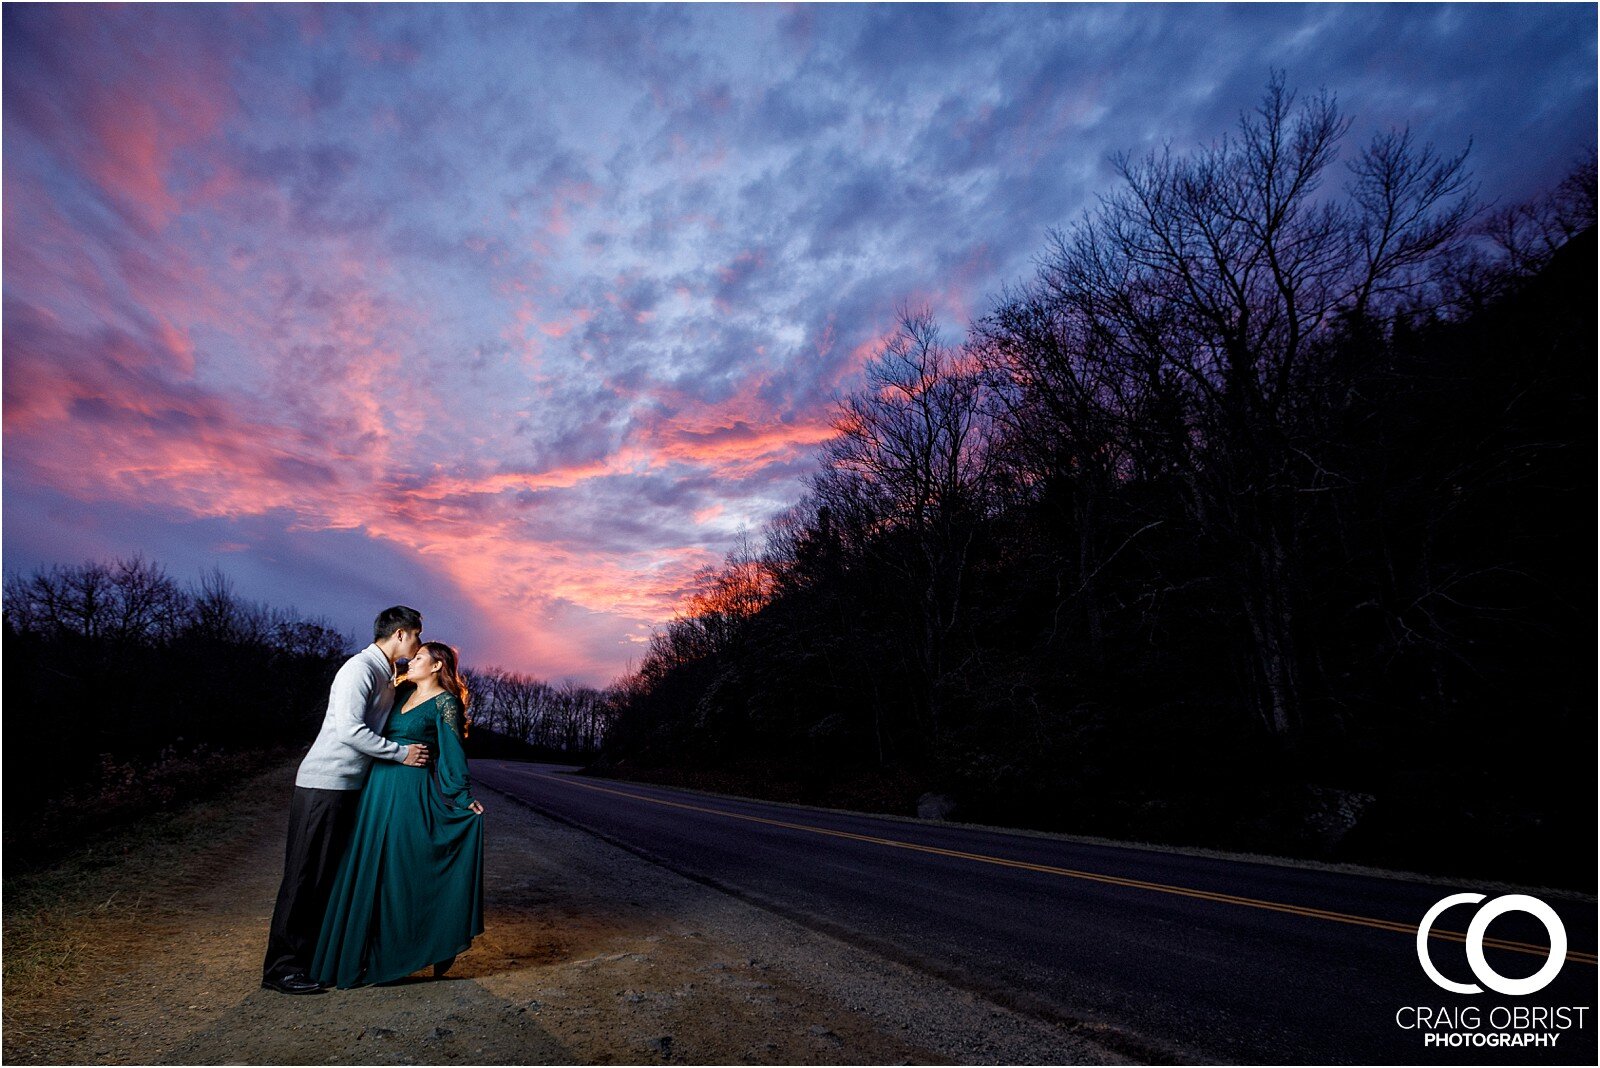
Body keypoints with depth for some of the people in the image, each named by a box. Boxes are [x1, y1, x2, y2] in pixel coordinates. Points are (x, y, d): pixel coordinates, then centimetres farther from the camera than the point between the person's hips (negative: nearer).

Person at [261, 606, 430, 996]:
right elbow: (349, 730, -26)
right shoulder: (360, 668, -18)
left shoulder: (385, 676, 12)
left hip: (349, 787, 10)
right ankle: (281, 967, 8)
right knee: (305, 876, -2)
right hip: (324, 785, -10)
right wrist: (402, 753, -20)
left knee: (333, 875, 15)